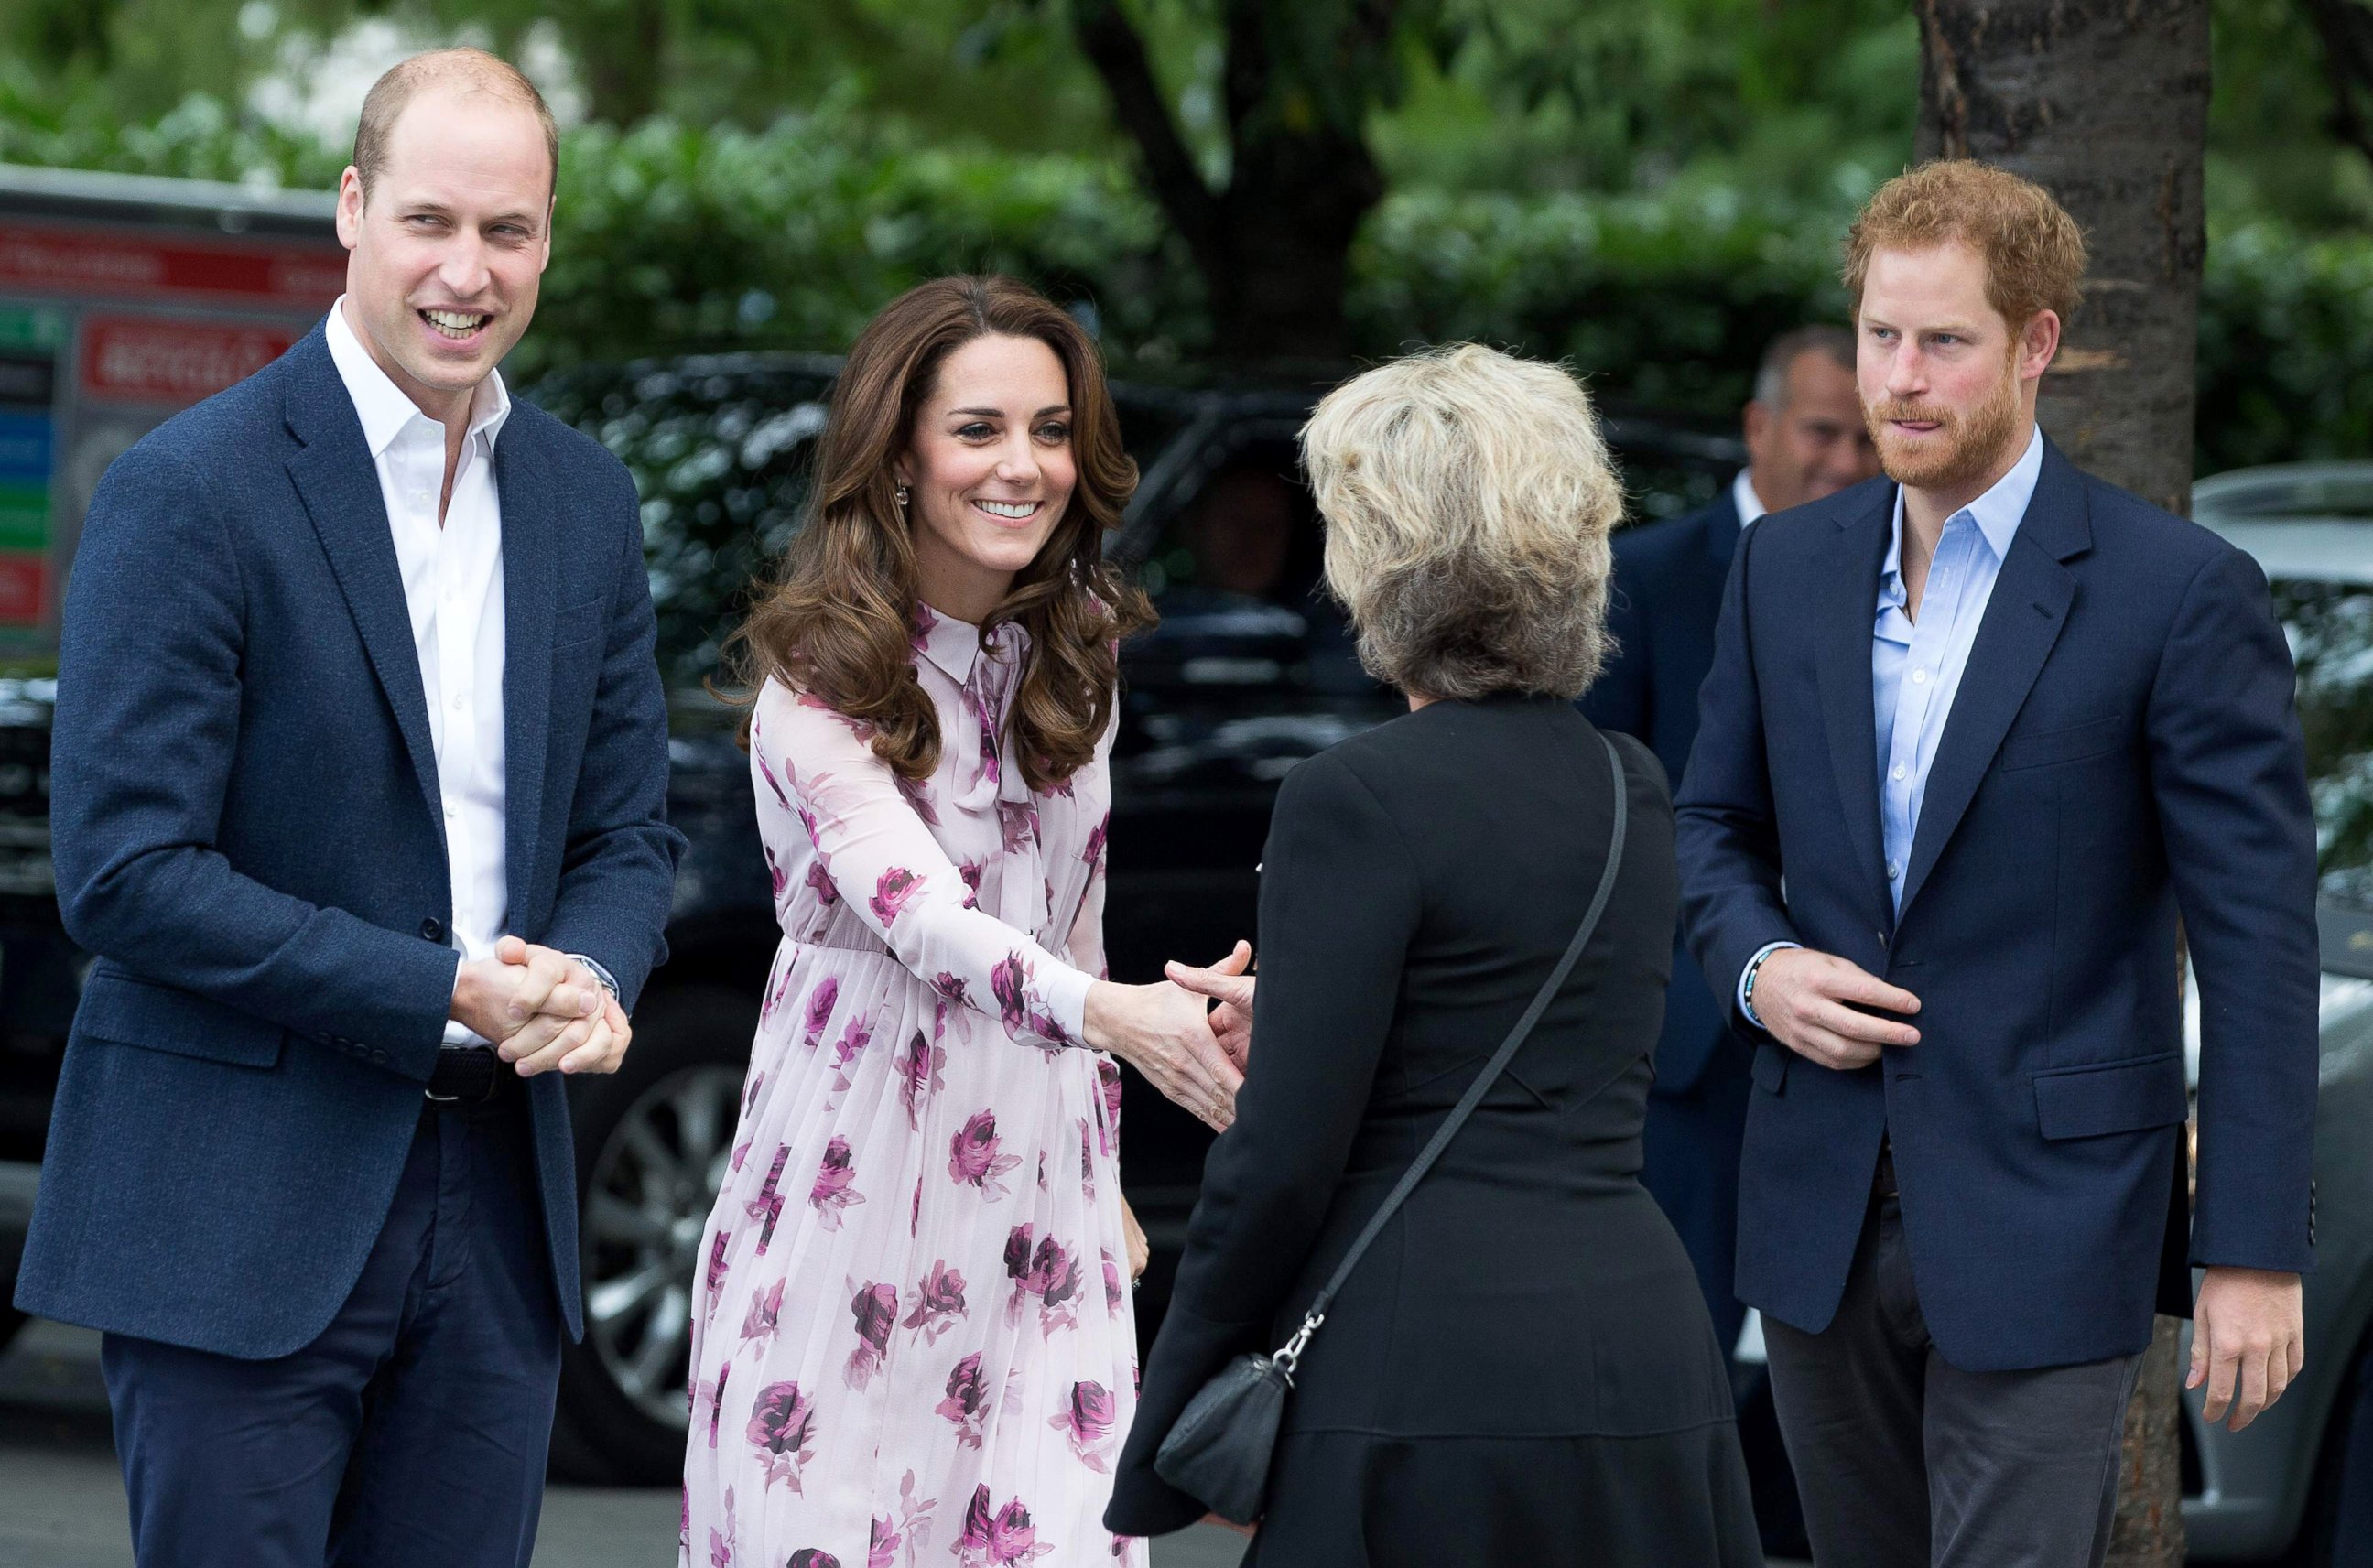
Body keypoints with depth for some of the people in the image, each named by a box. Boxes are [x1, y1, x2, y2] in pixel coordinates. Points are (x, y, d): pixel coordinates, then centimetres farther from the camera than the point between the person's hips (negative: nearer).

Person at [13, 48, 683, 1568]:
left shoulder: (586, 499, 11)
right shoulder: (188, 491, -9)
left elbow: (629, 830, 16)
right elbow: (124, 872, -14)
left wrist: (588, 981, -8)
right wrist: (443, 993, -17)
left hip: (497, 1199, 6)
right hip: (240, 1208, -6)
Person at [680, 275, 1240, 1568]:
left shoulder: (1073, 652, 9)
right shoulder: (820, 678, -10)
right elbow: (916, 907, -25)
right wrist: (1109, 1013, -42)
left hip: (1038, 1191, 5)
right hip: (857, 1183, -4)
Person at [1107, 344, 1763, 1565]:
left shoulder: (1358, 799, -9)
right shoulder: (1632, 791, 12)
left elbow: (1284, 1158, -11)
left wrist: (1166, 1441, -3)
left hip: (1429, 1377, -7)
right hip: (1644, 1358, 7)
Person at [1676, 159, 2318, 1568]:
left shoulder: (2179, 590, -9)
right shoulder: (1787, 569, 8)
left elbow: (2260, 934, -9)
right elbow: (1717, 825, 20)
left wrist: (2257, 1251, -13)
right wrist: (1757, 966, -4)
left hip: (2043, 1224, -5)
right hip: (1826, 1215, 5)